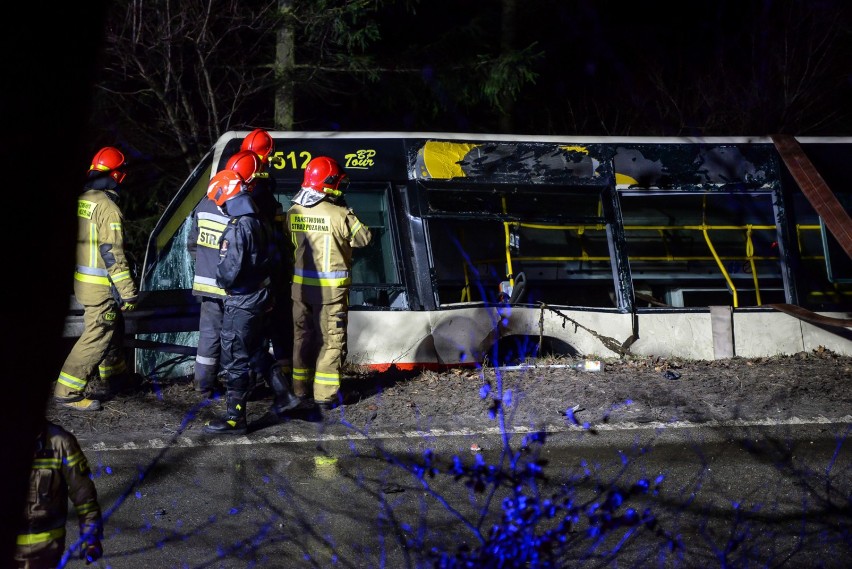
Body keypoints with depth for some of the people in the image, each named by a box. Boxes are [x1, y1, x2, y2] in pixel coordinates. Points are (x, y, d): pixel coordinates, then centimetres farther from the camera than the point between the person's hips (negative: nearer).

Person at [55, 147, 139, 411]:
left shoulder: (80, 201, 6)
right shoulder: (108, 208, -21)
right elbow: (112, 253, -22)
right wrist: (128, 291, -18)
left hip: (81, 280, 9)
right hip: (101, 286, -9)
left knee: (113, 327, 26)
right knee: (96, 337, -4)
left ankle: (115, 374, 43)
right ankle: (68, 391, -6)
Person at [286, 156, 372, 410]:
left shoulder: (294, 212, -1)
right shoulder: (339, 215, -18)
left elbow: (291, 241, 8)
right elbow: (364, 238, -6)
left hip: (301, 286, 5)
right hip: (331, 289, -5)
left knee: (303, 337, 16)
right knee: (331, 341, 4)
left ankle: (302, 391, 21)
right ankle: (325, 395, 4)